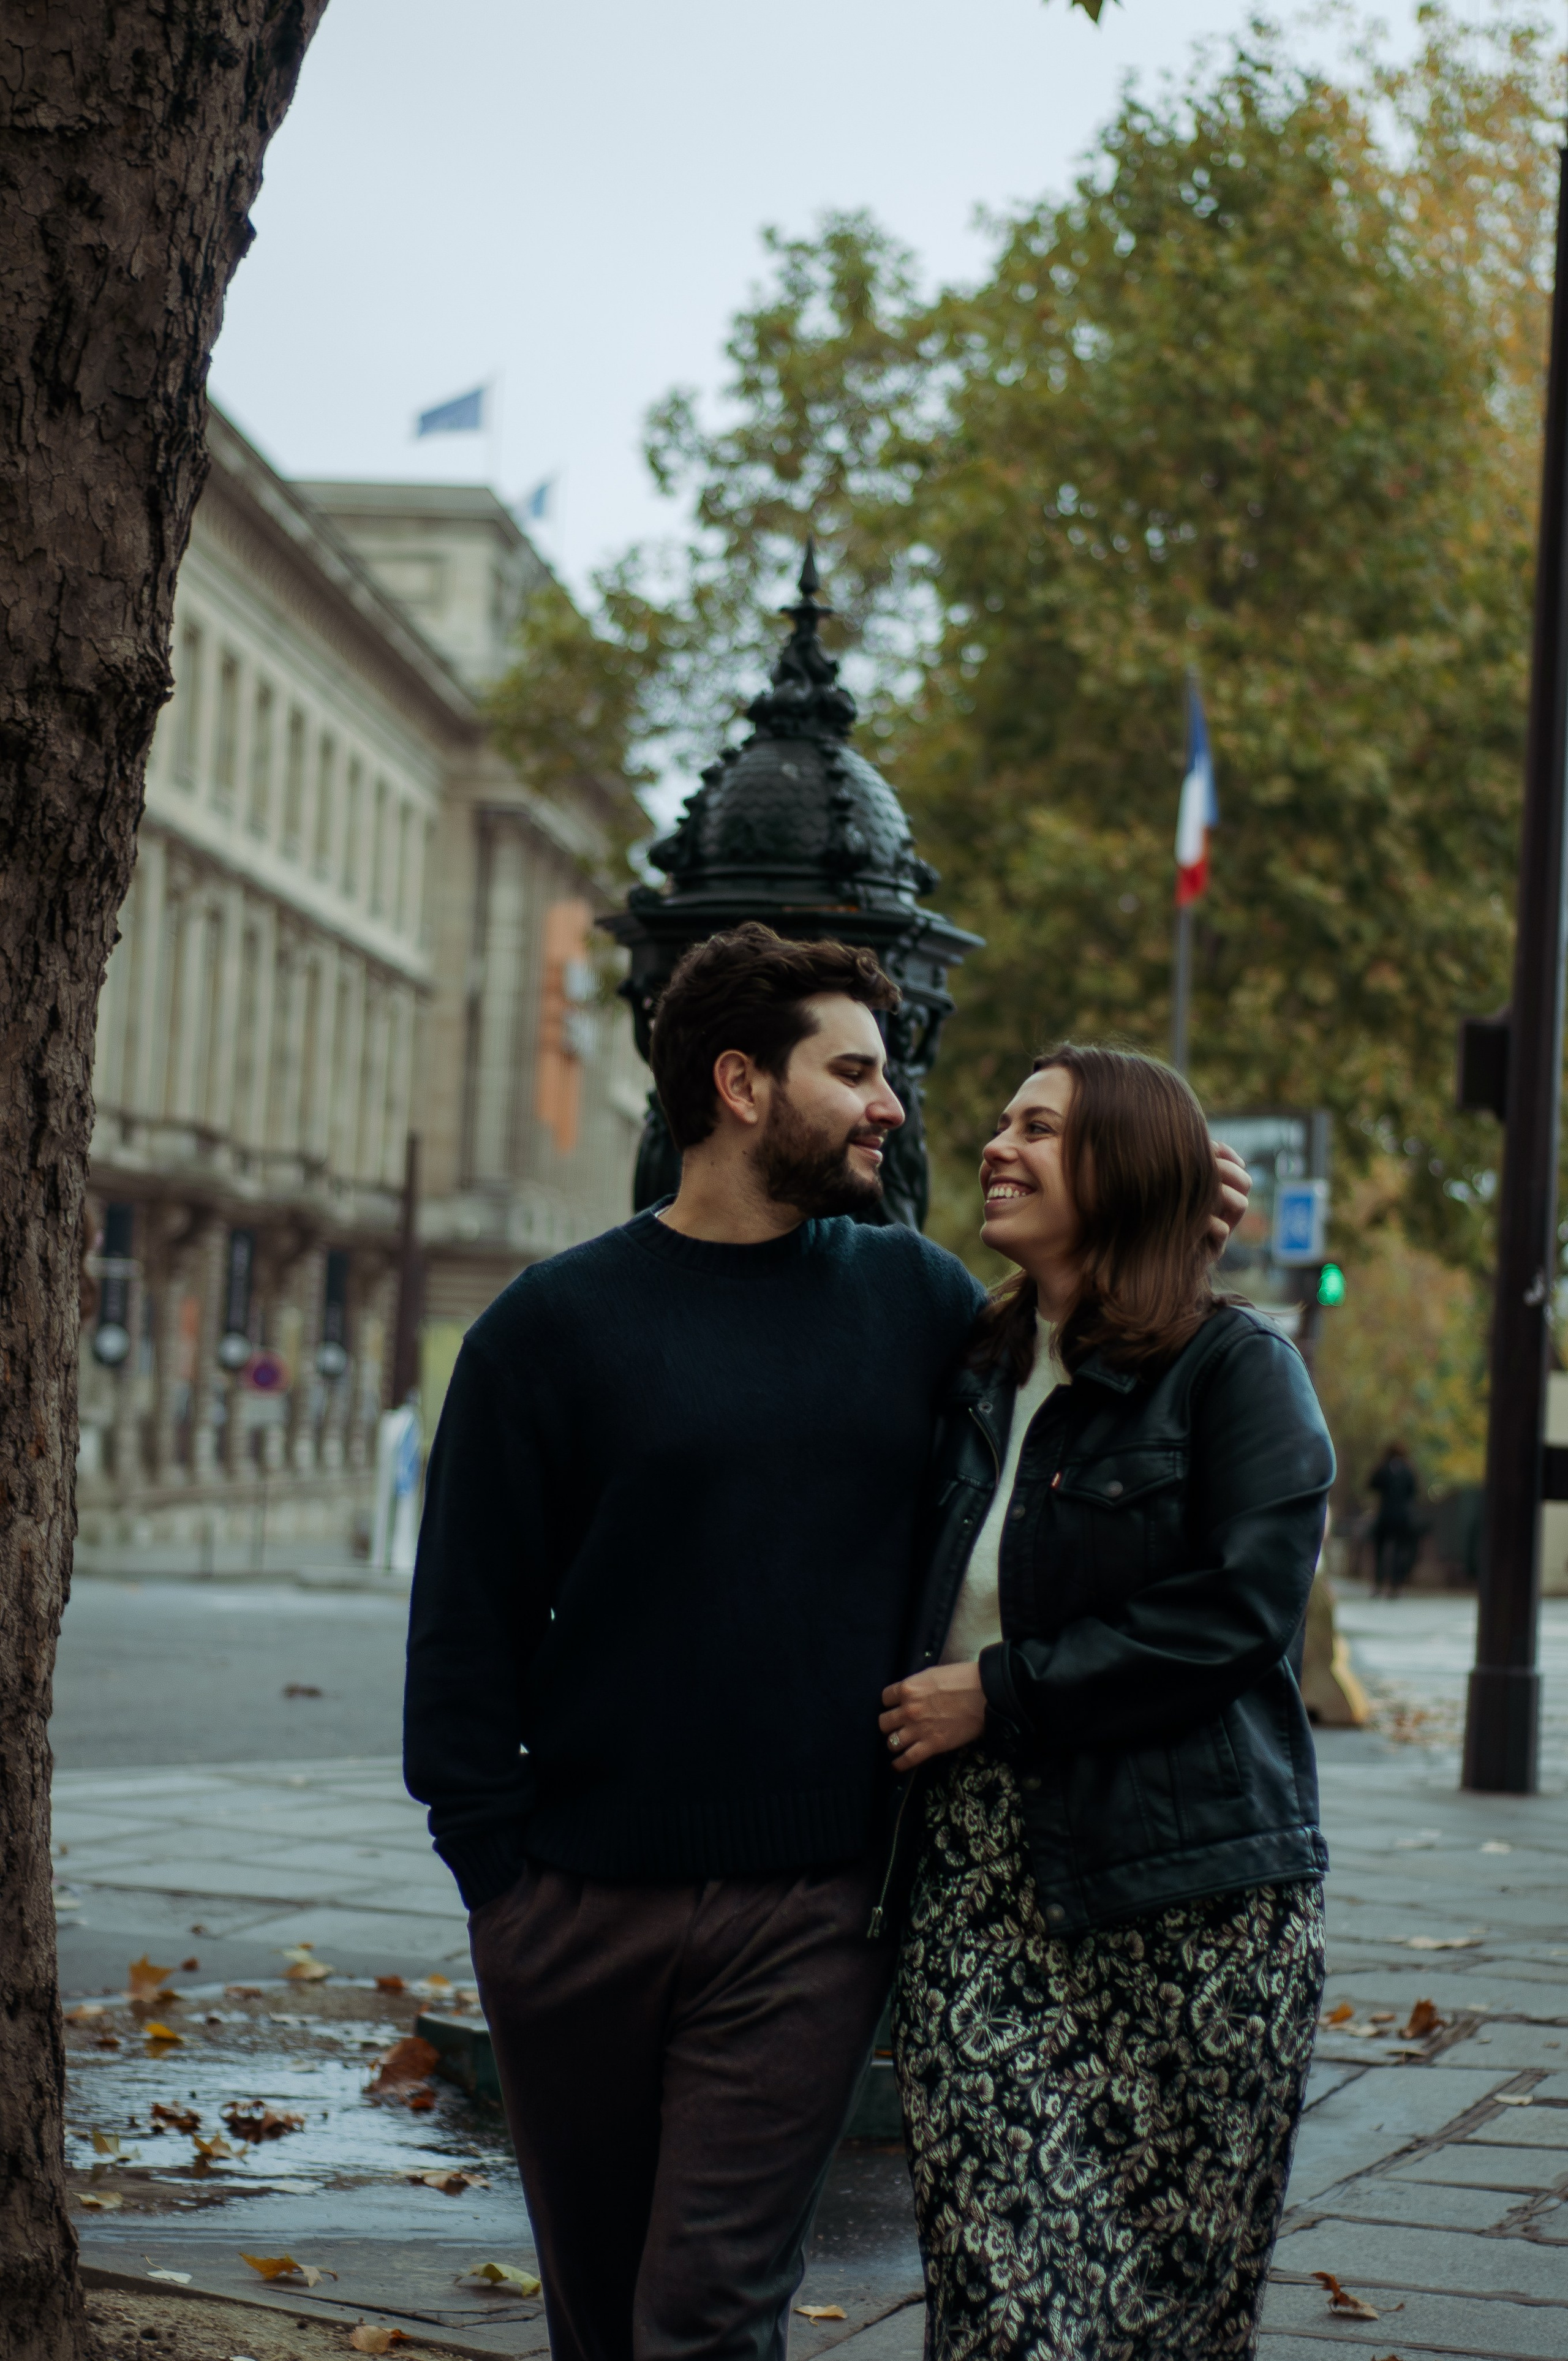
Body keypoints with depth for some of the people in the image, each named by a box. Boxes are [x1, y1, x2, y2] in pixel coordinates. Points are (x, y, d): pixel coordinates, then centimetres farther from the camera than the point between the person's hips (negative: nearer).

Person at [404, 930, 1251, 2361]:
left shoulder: (915, 1298, 6)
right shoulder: (556, 1323, 0)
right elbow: (467, 1623, 0)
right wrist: (492, 1866, -5)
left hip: (808, 1918, 0)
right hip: (582, 1907, 0)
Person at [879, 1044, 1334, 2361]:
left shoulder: (1235, 1367, -2)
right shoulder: (978, 1376, 16)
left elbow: (1243, 1607, -13)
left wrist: (1003, 1692, -11)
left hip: (1187, 1895, -4)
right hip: (979, 1892, 4)